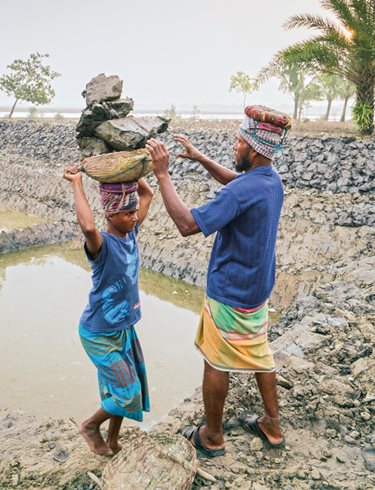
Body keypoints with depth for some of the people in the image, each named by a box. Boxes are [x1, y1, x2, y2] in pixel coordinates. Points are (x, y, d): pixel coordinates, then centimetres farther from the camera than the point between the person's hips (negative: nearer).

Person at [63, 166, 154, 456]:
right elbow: (88, 227, -51)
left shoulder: (130, 233, -5)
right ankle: (91, 425, 29)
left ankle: (113, 442, 40)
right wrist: (77, 183, -39)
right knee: (127, 394, 1)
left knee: (130, 390, 17)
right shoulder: (102, 245, -26)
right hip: (100, 335, -7)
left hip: (124, 328, 7)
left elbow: (147, 193, 5)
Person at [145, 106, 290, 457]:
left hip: (230, 294, -9)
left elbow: (187, 224, -33)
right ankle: (272, 426, 37)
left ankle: (212, 437, 28)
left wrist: (162, 174, -28)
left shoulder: (242, 192, -29)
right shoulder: (271, 179, 1)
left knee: (216, 362, 9)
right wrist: (200, 158, 13)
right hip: (258, 288, 9)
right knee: (259, 353, 22)